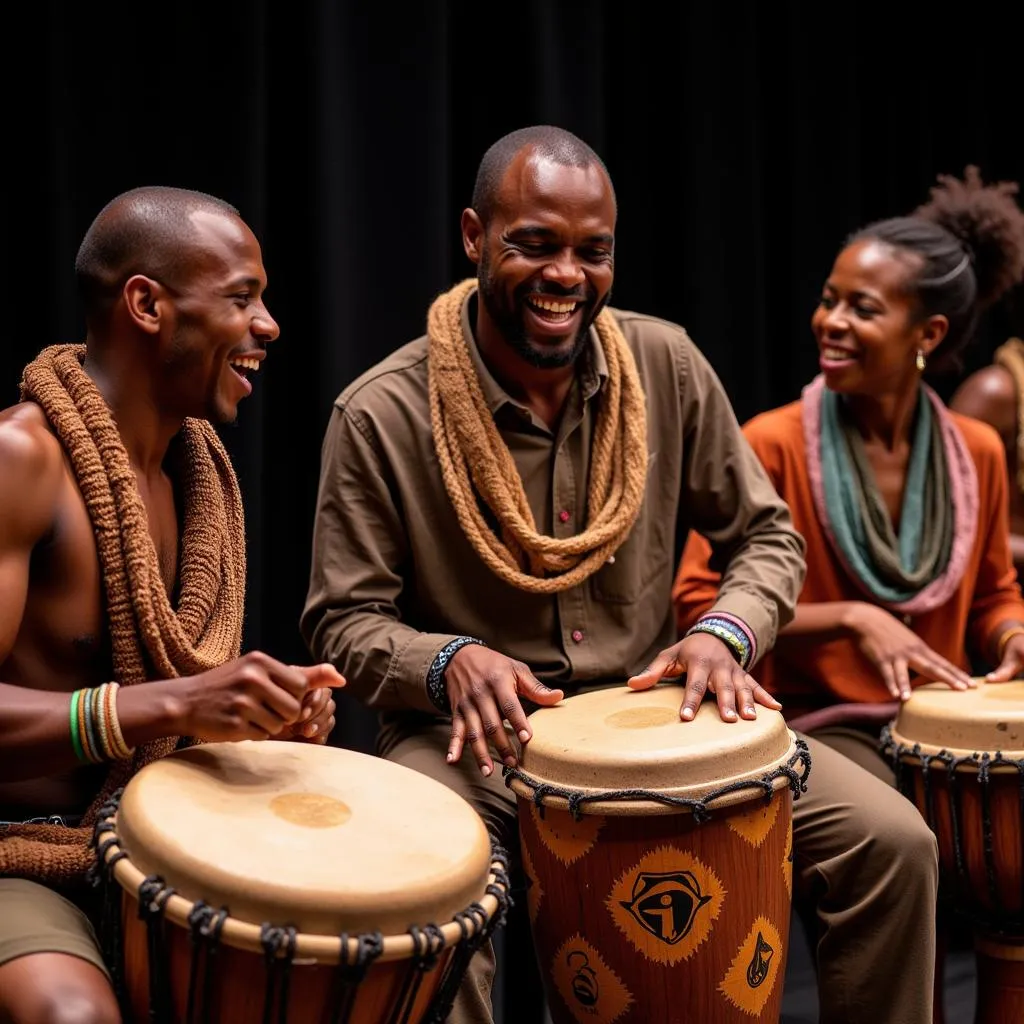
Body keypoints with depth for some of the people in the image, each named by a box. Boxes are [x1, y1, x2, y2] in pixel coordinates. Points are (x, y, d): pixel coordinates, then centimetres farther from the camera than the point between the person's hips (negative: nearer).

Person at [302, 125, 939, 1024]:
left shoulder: (667, 366, -3)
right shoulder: (382, 416, -12)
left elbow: (767, 537, 7)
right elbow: (345, 621, -5)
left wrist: (724, 631, -14)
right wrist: (451, 662, -25)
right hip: (474, 732, -3)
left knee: (894, 845, -10)